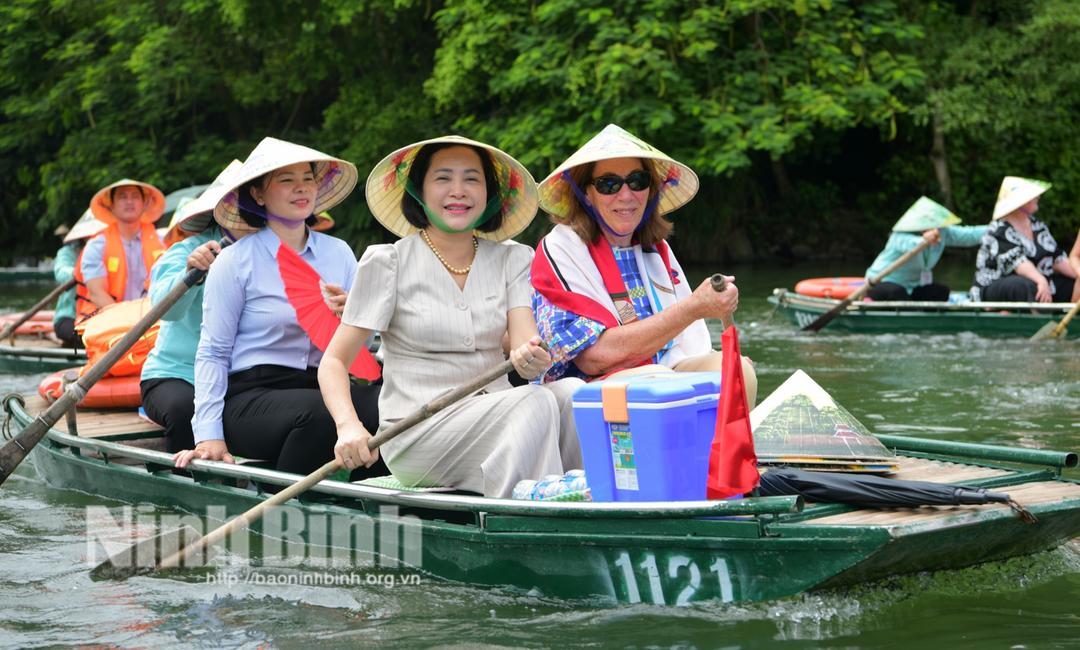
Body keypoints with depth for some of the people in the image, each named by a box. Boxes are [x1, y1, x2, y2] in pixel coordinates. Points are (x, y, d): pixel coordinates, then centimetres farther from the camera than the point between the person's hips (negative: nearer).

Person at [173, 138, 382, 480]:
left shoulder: (339, 253, 12)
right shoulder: (235, 261, 0)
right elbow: (212, 353, -1)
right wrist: (209, 436, -11)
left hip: (323, 387, 4)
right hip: (249, 397, -4)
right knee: (320, 412, -35)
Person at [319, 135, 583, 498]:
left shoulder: (513, 260, 11)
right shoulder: (388, 263, 0)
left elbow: (524, 343, -4)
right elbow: (334, 362, -1)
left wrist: (531, 358, -30)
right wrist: (349, 426, -22)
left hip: (497, 421, 4)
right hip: (415, 434, -4)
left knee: (569, 391, -27)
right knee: (537, 403, -29)